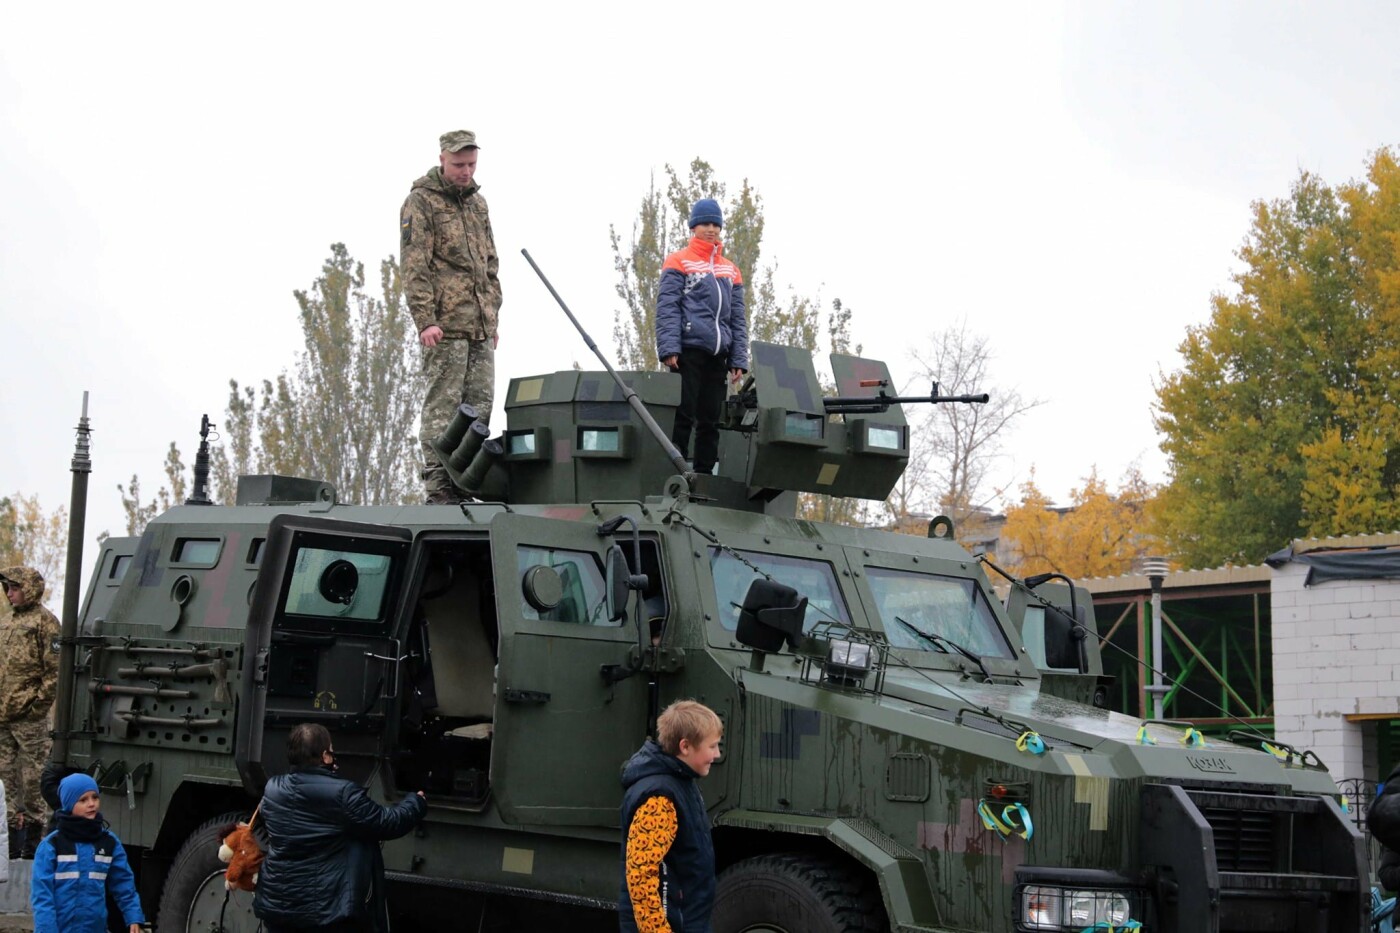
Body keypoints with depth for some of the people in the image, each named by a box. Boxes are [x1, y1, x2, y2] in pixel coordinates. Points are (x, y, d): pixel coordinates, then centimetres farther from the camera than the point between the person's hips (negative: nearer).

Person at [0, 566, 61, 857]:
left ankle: (33, 840, 2)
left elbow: (56, 669, -11)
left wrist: (38, 703, -14)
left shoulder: (44, 621, -5)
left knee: (33, 779, -3)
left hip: (29, 717, -8)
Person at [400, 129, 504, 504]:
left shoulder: (478, 202, 20)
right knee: (442, 406, -7)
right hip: (445, 325, -7)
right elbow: (413, 266, -10)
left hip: (480, 327, 7)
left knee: (480, 406, 6)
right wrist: (425, 319, -18)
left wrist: (493, 317, 20)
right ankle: (439, 488, -6)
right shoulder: (421, 201, -2)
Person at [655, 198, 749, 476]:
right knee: (683, 415, -8)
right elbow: (667, 307, -2)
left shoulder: (730, 270, 20)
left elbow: (738, 318, 19)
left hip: (717, 354, 5)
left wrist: (739, 359, 9)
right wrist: (669, 348, -14)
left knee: (711, 420, 5)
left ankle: (705, 474, 10)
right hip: (688, 349, -5)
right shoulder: (679, 262, 6)